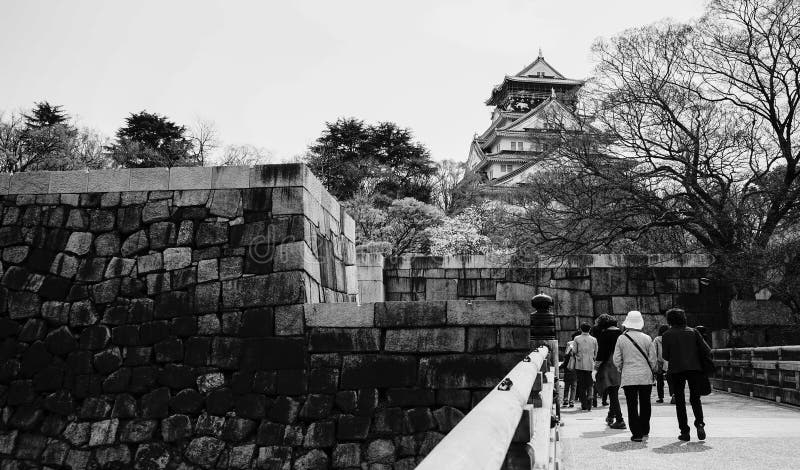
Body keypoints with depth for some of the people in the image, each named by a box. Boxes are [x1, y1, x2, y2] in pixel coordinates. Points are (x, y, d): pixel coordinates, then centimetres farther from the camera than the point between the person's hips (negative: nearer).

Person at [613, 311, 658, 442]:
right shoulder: (647, 339, -3)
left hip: (628, 377, -1)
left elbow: (617, 361, -2)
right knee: (645, 404, 16)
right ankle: (645, 430, 26)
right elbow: (653, 359, 1)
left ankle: (636, 433, 0)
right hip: (646, 377, 1)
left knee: (632, 406, 2)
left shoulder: (621, 339, -4)